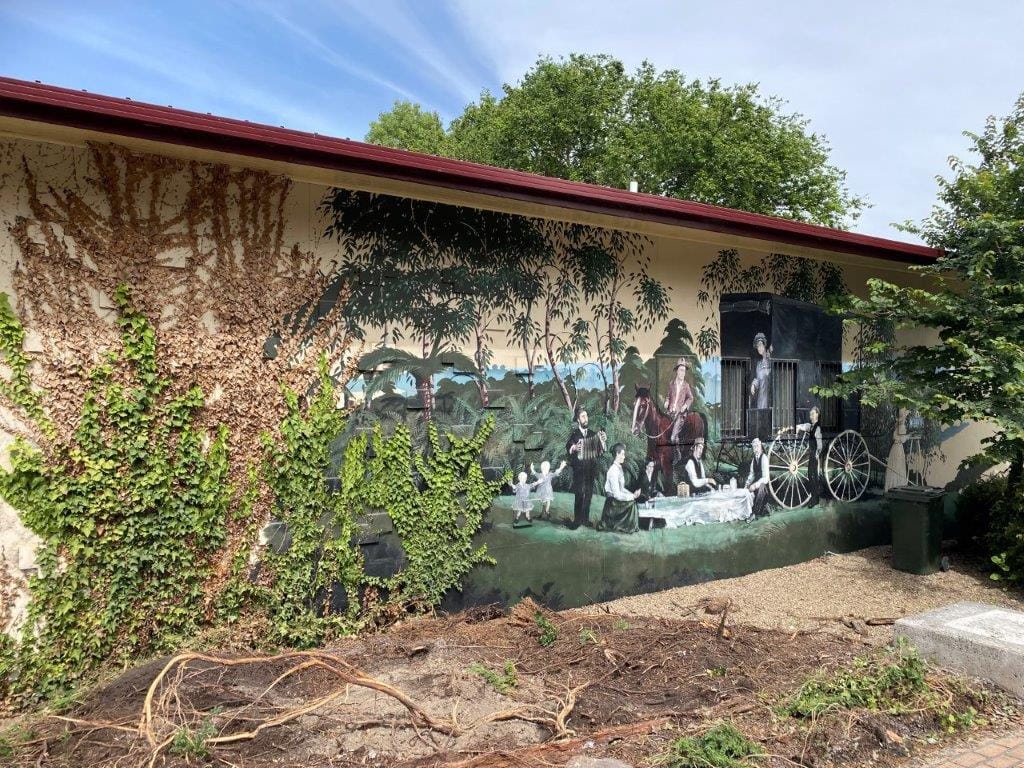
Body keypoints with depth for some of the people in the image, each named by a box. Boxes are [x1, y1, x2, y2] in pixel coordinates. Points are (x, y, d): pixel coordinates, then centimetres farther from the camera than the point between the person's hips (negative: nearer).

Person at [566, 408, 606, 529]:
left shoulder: (593, 434, 11)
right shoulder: (574, 434, 1)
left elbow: (601, 449, 10)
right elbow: (567, 448, -4)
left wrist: (603, 441, -7)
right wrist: (573, 448, -24)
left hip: (591, 468, 4)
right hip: (578, 468, -4)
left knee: (588, 494, 6)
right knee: (579, 494, -8)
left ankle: (585, 518, 15)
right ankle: (577, 519, -4)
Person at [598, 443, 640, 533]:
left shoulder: (619, 468, 7)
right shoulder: (613, 470, -21)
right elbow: (617, 494, -21)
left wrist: (632, 494, 1)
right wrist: (632, 496, -16)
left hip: (617, 499, 8)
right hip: (612, 502, -8)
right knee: (631, 503, -19)